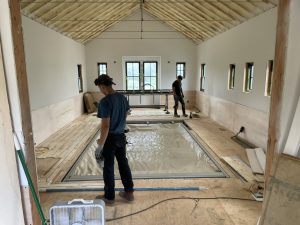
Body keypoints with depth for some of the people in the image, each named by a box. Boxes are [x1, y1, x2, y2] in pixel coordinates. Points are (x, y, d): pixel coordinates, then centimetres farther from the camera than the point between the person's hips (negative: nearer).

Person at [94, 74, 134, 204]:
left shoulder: (105, 101, -21)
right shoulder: (122, 97, 2)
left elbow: (105, 126, -23)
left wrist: (100, 145, -16)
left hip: (110, 138, -7)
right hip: (121, 136, 7)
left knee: (108, 167, 8)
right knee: (123, 164, 17)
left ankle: (109, 197, 24)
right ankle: (129, 192, 29)